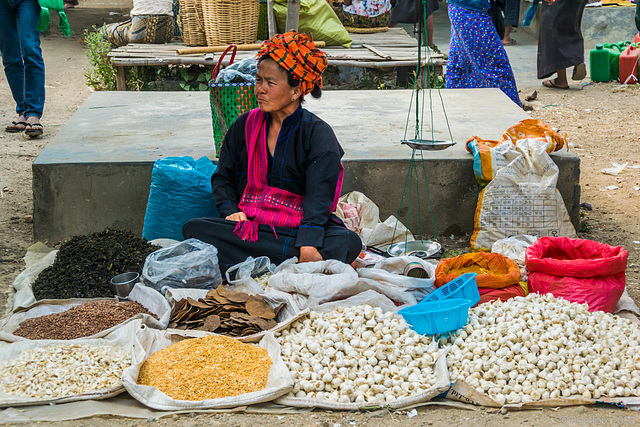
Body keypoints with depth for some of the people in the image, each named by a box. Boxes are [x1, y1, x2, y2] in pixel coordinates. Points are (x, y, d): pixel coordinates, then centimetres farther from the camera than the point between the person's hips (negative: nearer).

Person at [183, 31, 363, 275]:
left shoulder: (318, 134, -2)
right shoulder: (245, 125, 12)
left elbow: (319, 196, -14)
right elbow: (223, 177, 16)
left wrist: (309, 245, -30)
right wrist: (231, 210, -7)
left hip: (299, 230, -3)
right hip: (248, 229, 3)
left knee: (347, 242, -32)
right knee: (194, 229, -26)